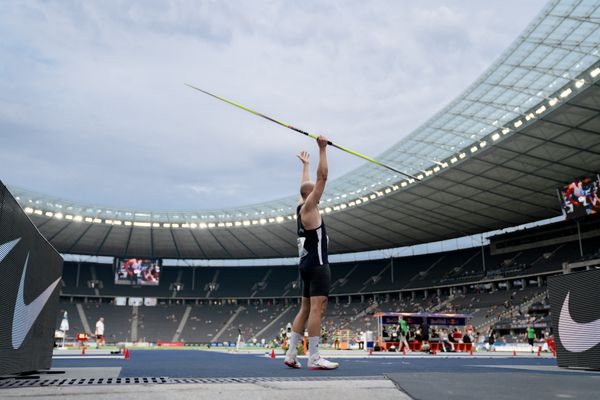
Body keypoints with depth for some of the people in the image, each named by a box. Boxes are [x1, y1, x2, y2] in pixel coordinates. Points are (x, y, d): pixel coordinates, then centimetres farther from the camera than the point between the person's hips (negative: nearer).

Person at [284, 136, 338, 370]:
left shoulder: (301, 207, 14)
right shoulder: (308, 207, -8)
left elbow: (307, 184, 32)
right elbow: (322, 177, -14)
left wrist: (304, 165, 44)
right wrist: (322, 149, -11)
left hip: (309, 263, 10)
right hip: (317, 264, -10)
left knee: (306, 309, 10)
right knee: (317, 308, -13)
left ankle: (291, 354, 10)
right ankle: (314, 358, -15)